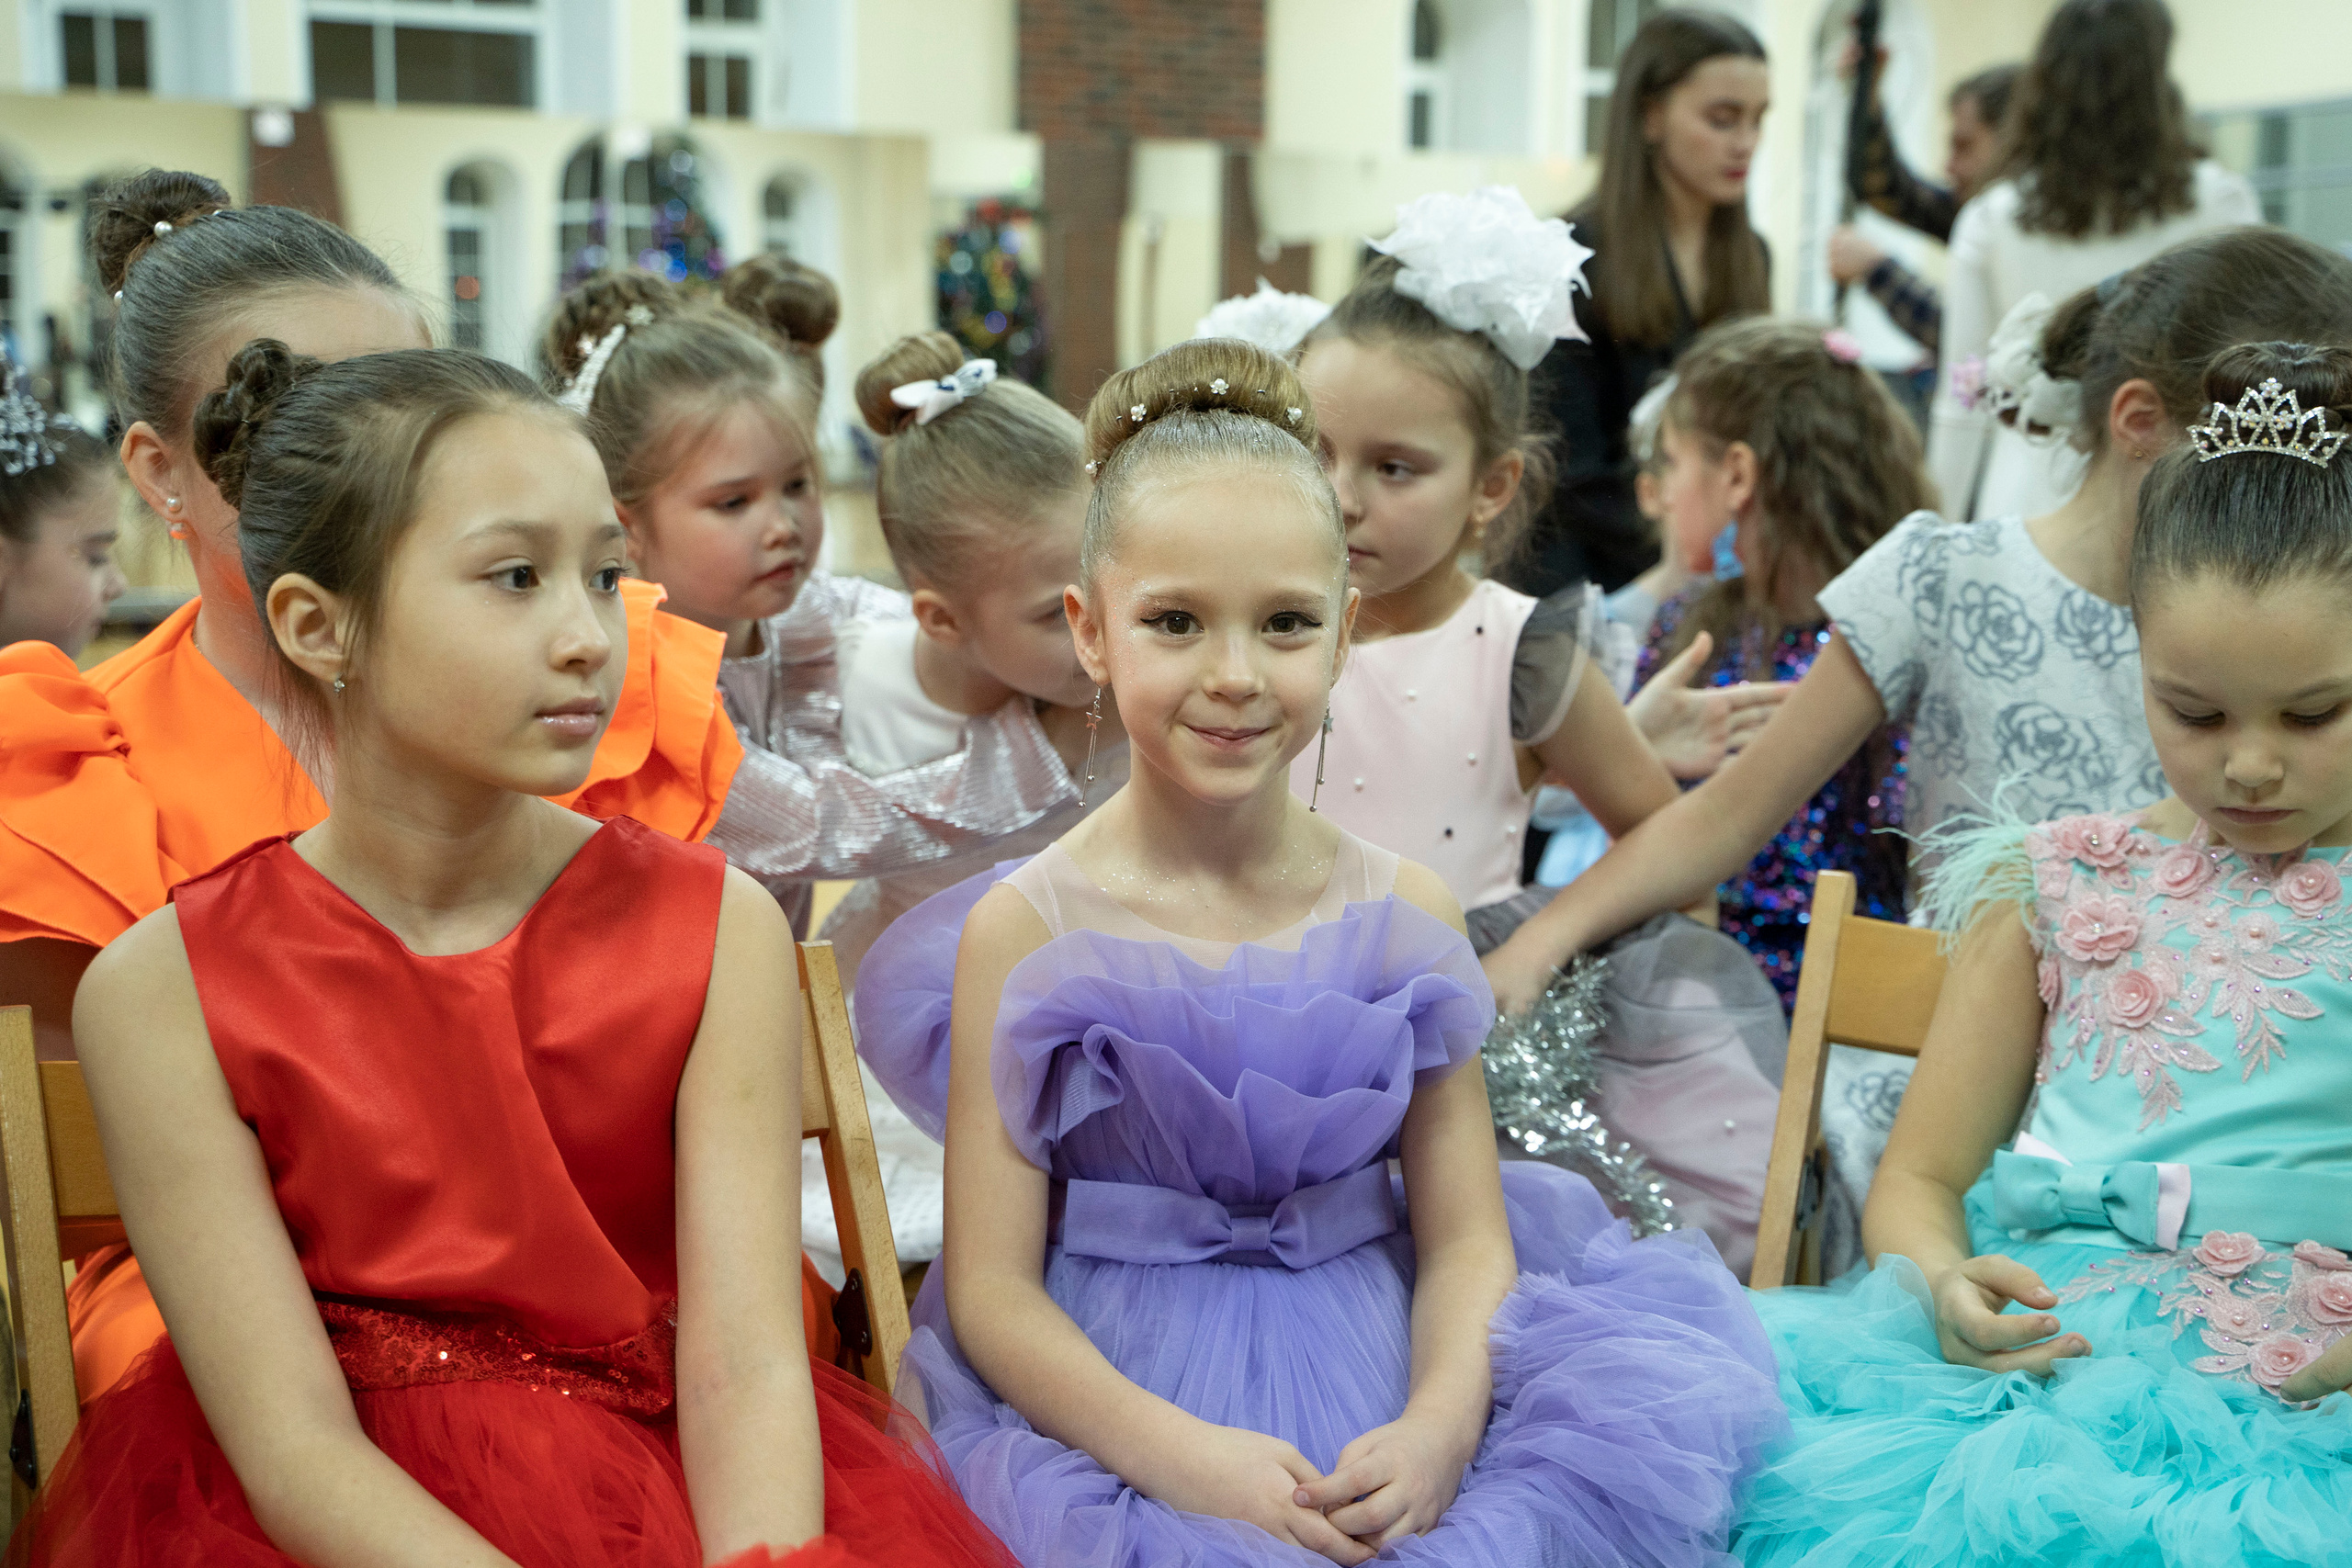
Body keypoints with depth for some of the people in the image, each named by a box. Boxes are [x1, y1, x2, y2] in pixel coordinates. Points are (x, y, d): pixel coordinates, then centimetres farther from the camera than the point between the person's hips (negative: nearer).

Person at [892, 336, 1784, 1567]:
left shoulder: (1404, 914, 2)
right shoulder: (1025, 929, -5)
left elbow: (1465, 1239, 2)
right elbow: (992, 1288, -6)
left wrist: (1437, 1428, -16)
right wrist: (1178, 1455, -20)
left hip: (1374, 1395, 3)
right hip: (1116, 1405, -3)